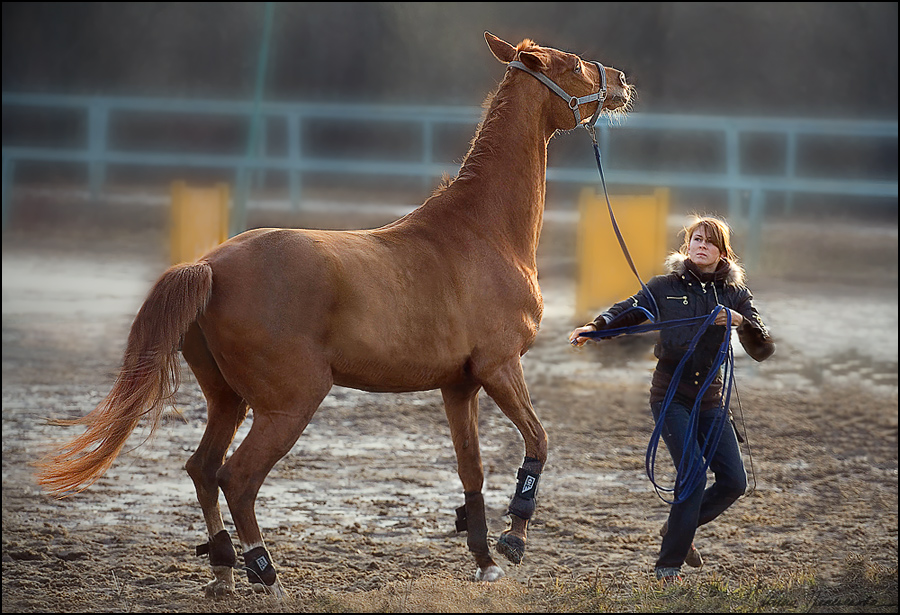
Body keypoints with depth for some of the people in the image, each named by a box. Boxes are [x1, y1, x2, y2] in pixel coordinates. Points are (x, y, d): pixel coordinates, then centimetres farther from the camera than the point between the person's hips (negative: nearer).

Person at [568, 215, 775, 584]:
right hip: (670, 398, -4)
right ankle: (668, 565, -5)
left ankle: (678, 528, 25)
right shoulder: (666, 287, 1)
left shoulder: (735, 294, 4)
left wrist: (741, 322, -21)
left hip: (710, 400, 4)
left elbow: (763, 351, -2)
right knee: (694, 476, -17)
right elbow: (628, 311, 2)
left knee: (734, 482, -1)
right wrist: (594, 328, -18)